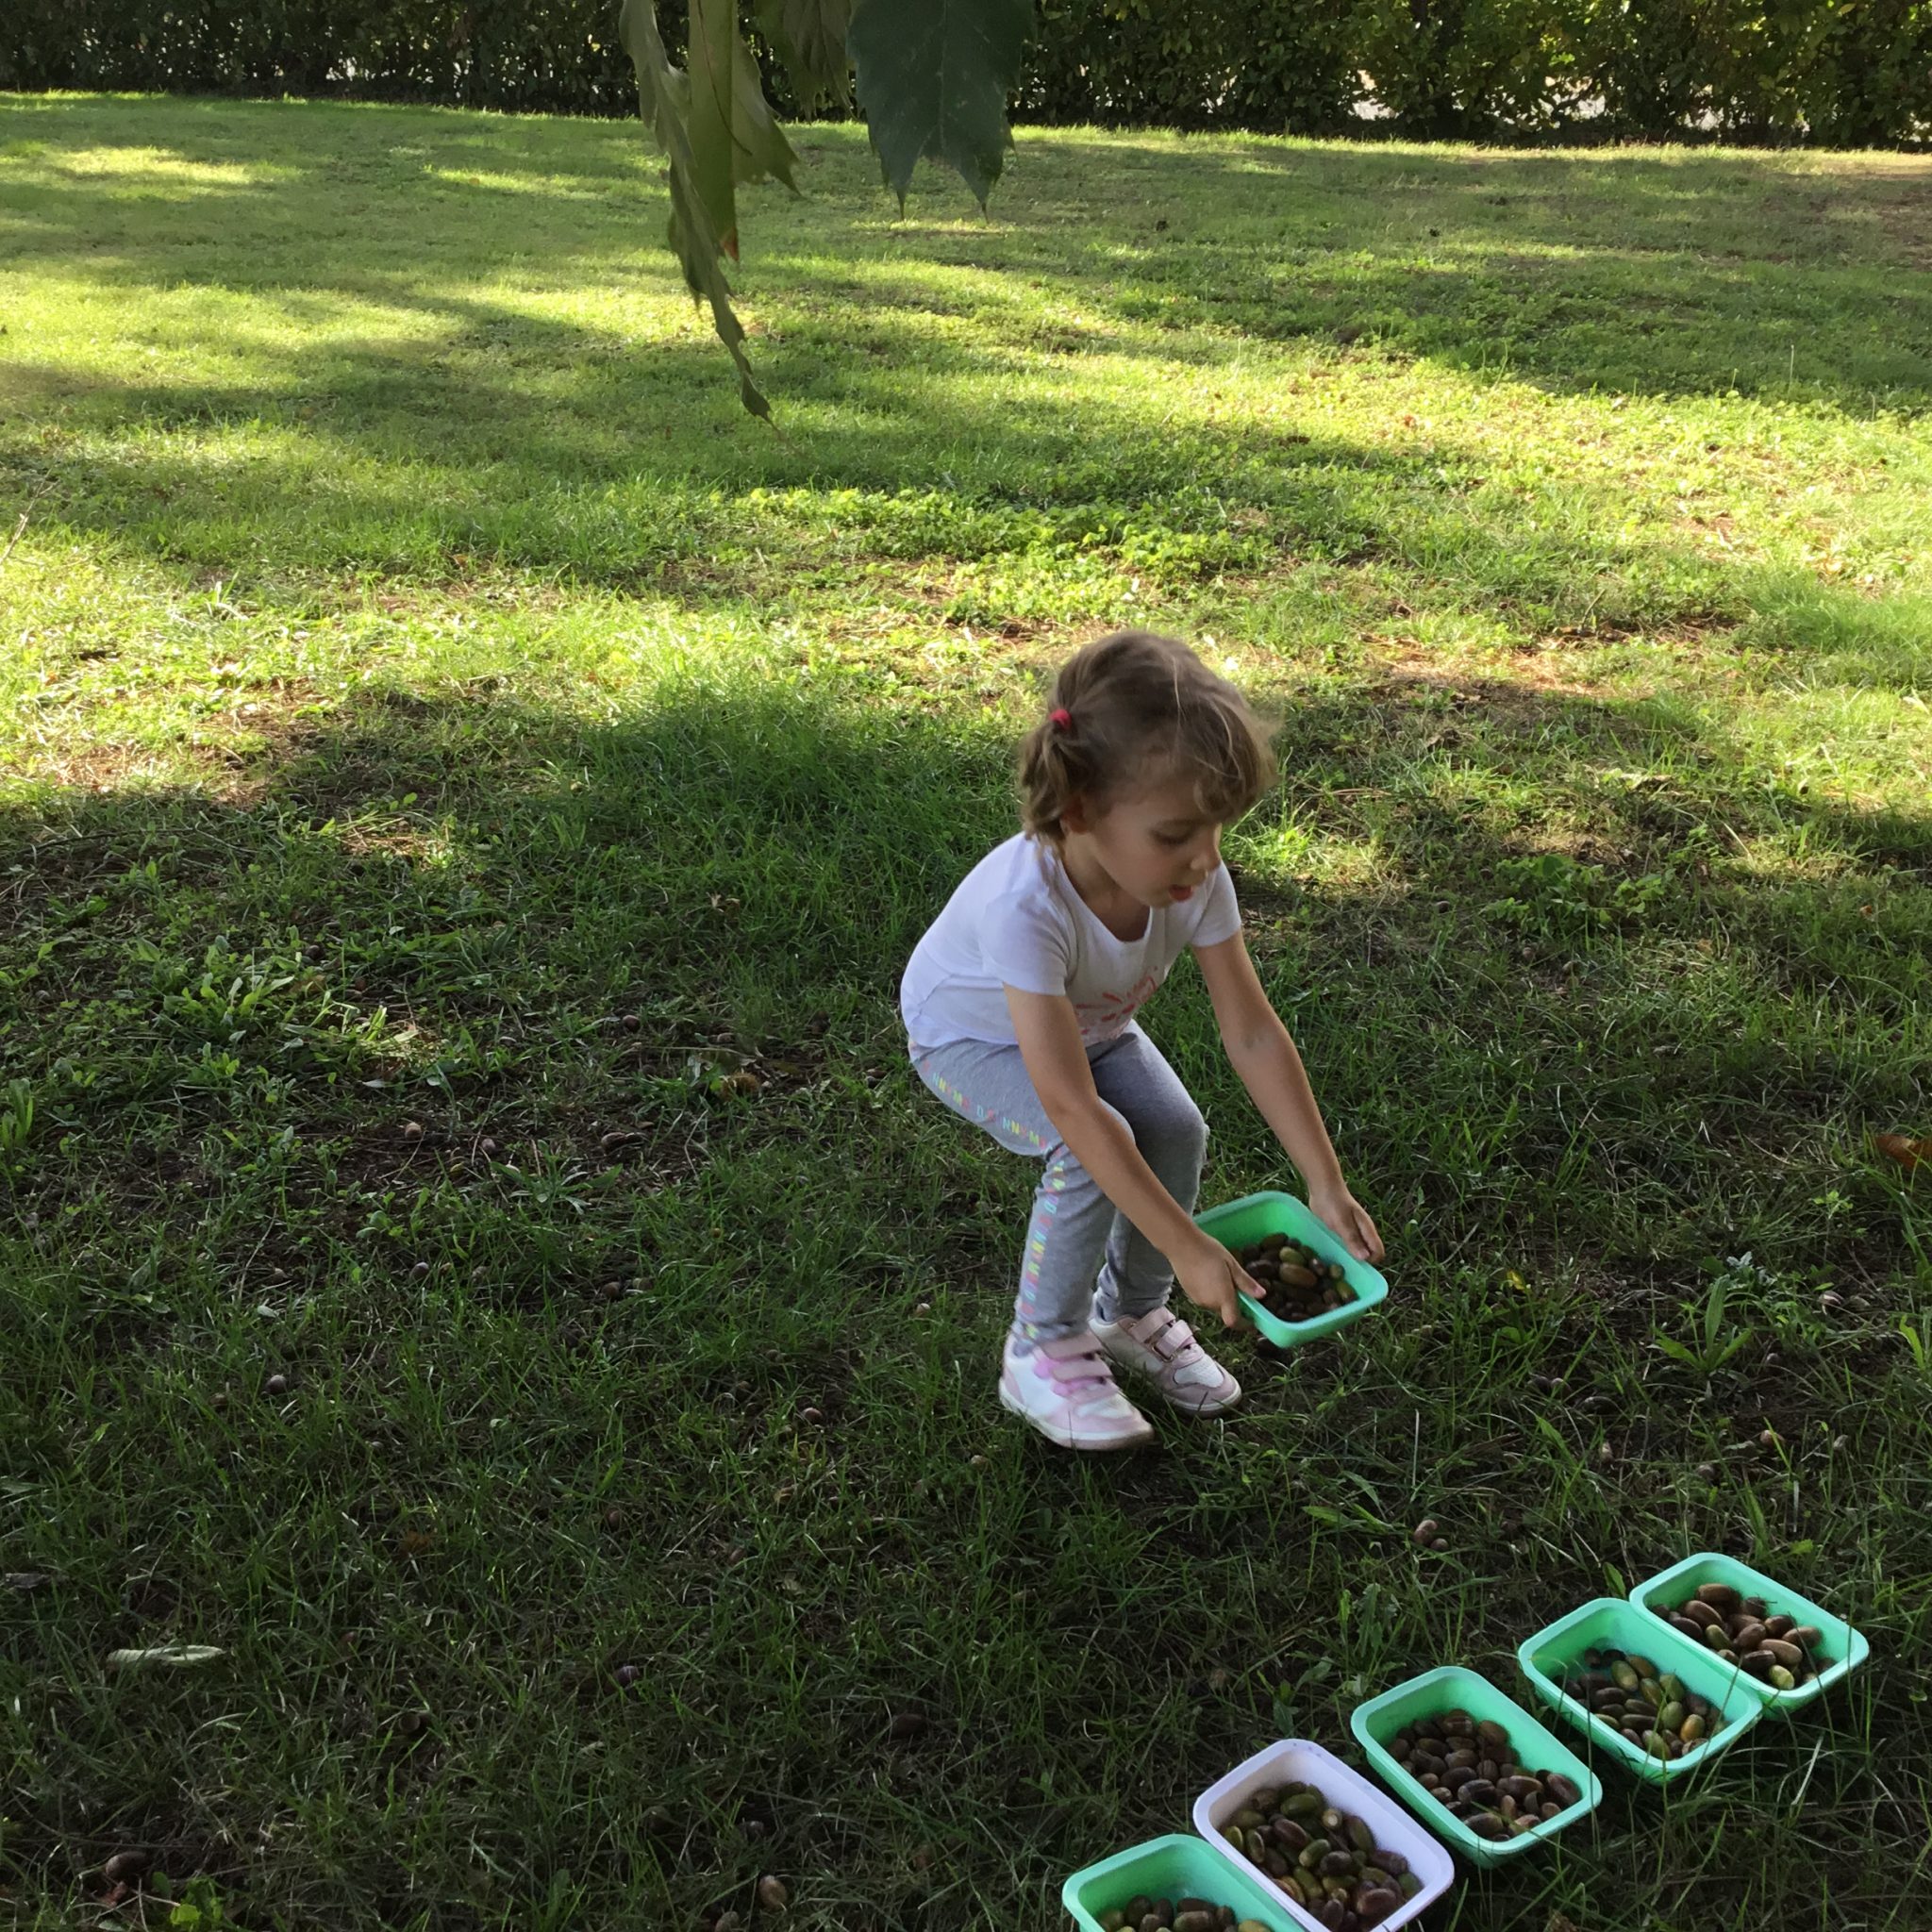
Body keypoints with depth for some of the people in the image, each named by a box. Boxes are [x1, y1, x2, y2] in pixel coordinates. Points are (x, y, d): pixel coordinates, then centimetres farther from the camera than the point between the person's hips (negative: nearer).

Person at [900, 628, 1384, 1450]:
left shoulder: (1193, 878, -29)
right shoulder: (1025, 906, -45)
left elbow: (1253, 1034, -21)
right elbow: (1071, 1106, -42)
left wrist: (1327, 1186, -22)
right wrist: (1188, 1248, -40)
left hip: (1086, 1018, 5)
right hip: (967, 1031, -5)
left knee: (1177, 1132, -16)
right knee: (1093, 1150, -27)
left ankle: (1132, 1315, 11)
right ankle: (1043, 1351, -5)